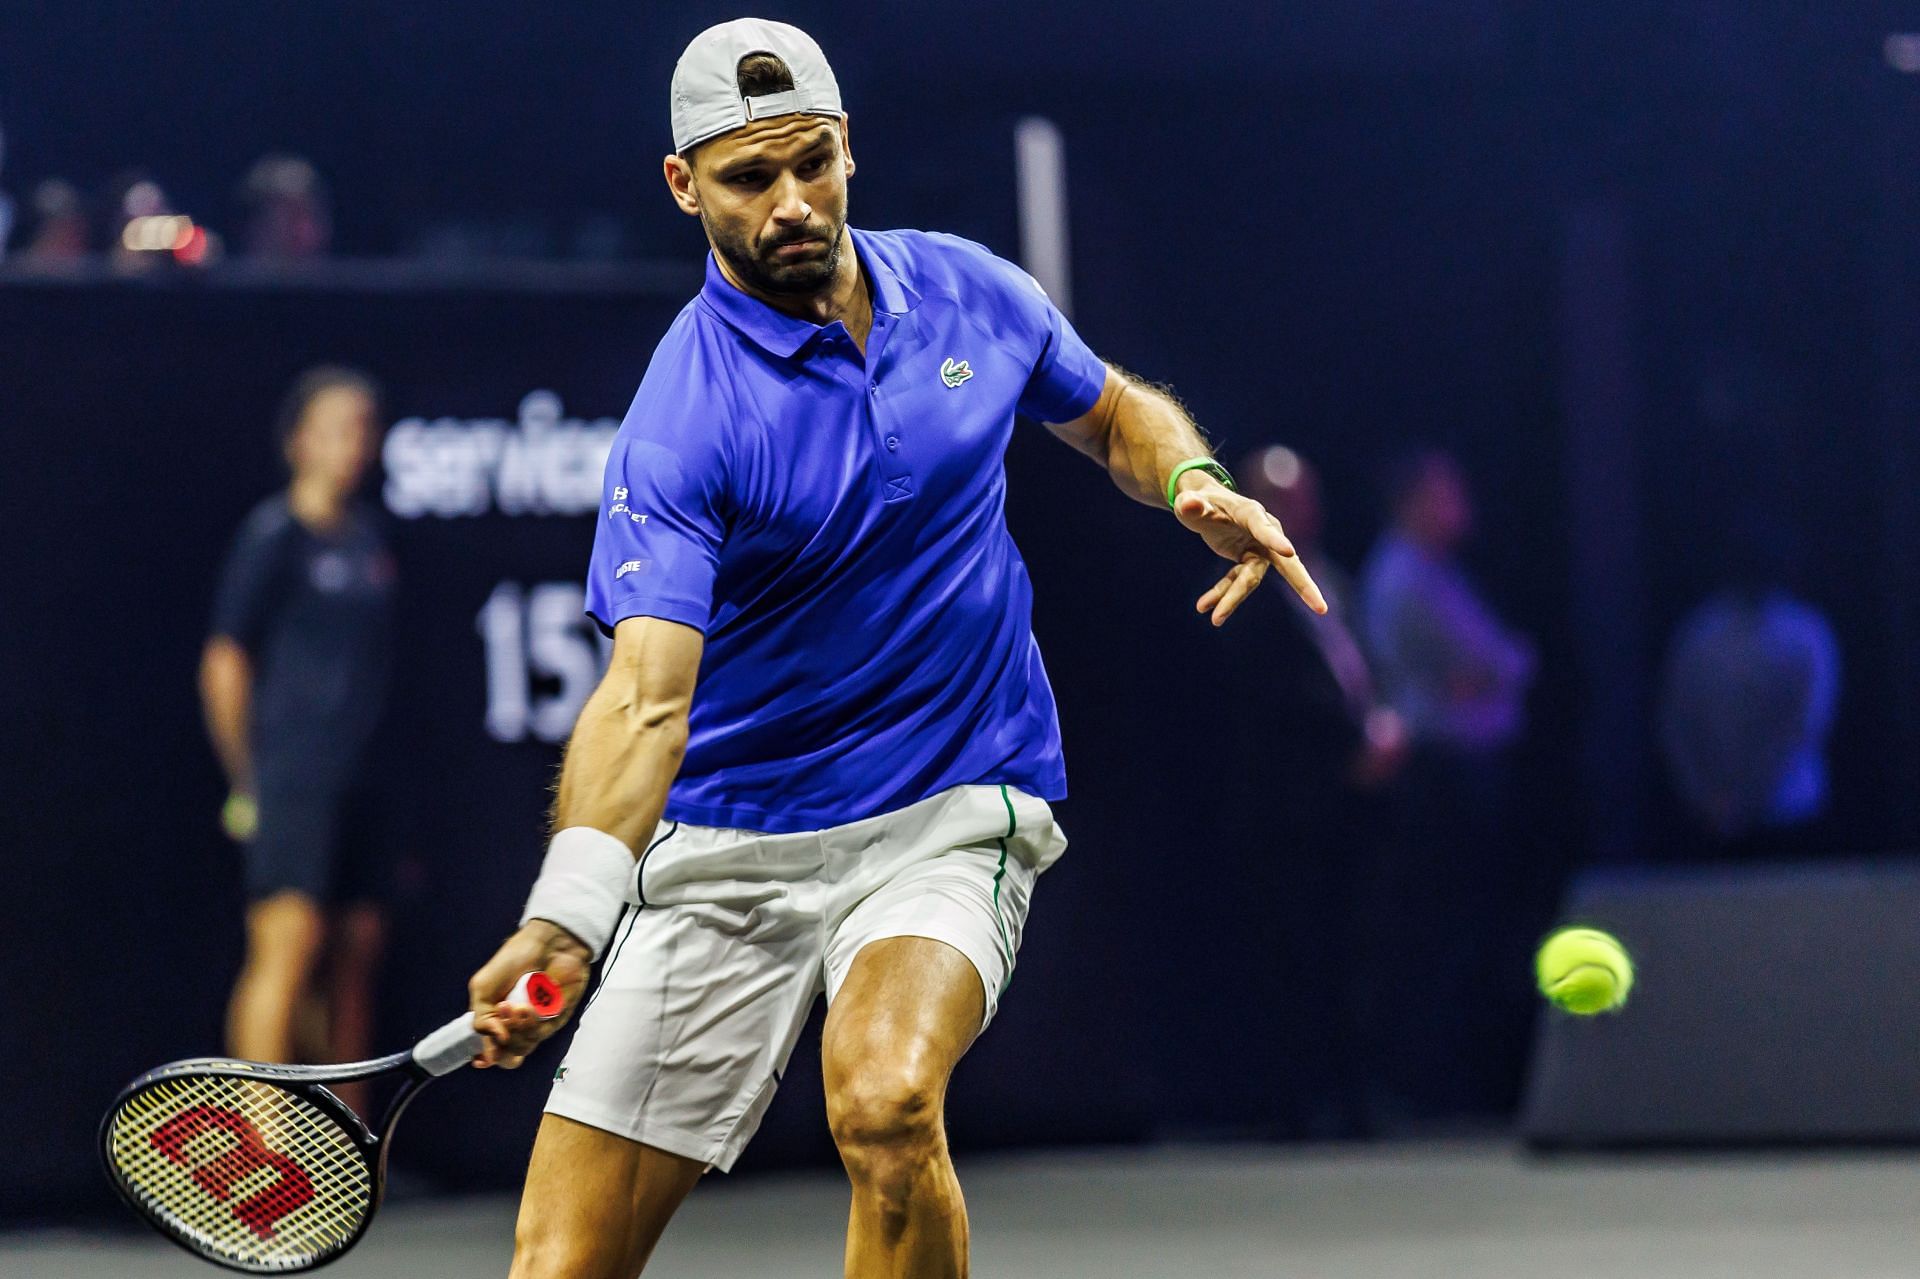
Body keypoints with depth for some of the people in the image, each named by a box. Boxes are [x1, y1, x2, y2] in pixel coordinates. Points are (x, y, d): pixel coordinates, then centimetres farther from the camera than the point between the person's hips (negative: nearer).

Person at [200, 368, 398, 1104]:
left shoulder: (368, 538, 13)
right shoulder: (274, 536, -6)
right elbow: (224, 663, -5)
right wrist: (246, 776, -5)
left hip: (357, 781, 7)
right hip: (290, 782, -7)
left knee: (358, 947, 8)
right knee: (289, 940, -16)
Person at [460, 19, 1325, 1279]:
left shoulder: (968, 290, -1)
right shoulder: (682, 424, -16)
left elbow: (1116, 413, 20)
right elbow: (646, 698, -27)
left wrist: (1194, 484, -3)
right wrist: (563, 921, -44)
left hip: (950, 818, 1)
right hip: (725, 840, -1)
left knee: (885, 1101, -31)